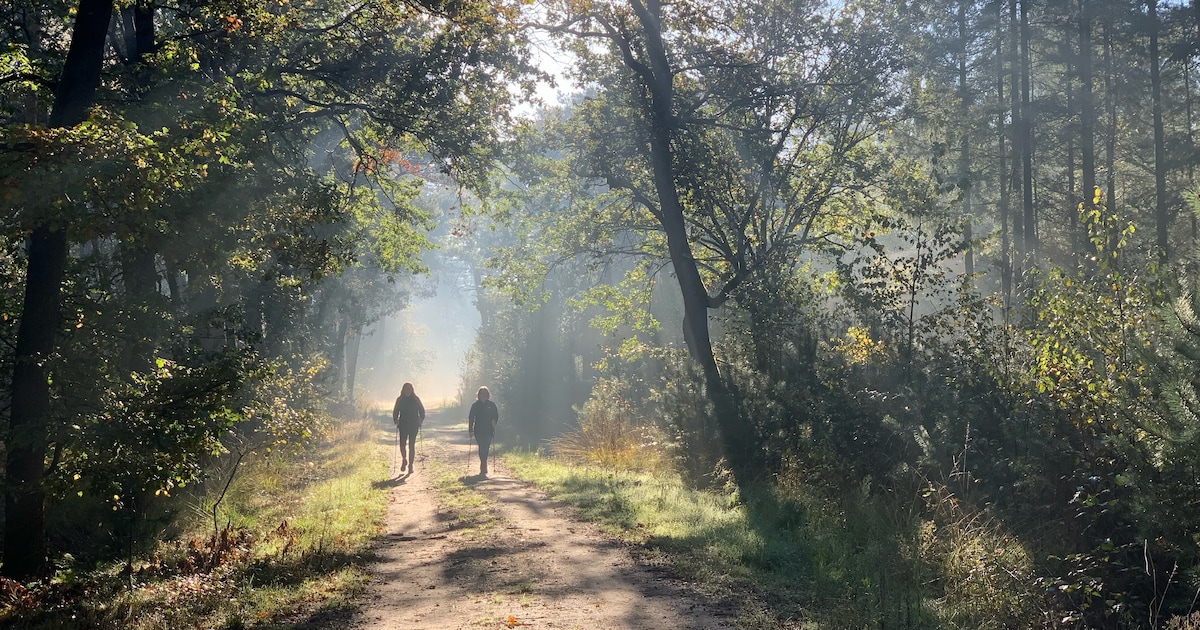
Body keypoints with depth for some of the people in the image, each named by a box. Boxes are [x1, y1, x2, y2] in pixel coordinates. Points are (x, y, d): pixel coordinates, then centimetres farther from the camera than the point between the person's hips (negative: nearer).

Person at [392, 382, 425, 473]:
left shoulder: (416, 399, 1)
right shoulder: (400, 400, 4)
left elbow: (422, 411, 6)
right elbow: (395, 412, 9)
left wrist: (421, 420, -6)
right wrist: (396, 420, -5)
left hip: (414, 426, -1)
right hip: (403, 425, 1)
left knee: (411, 445, -3)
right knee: (402, 444, -6)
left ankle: (411, 464, 4)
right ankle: (404, 460, 20)